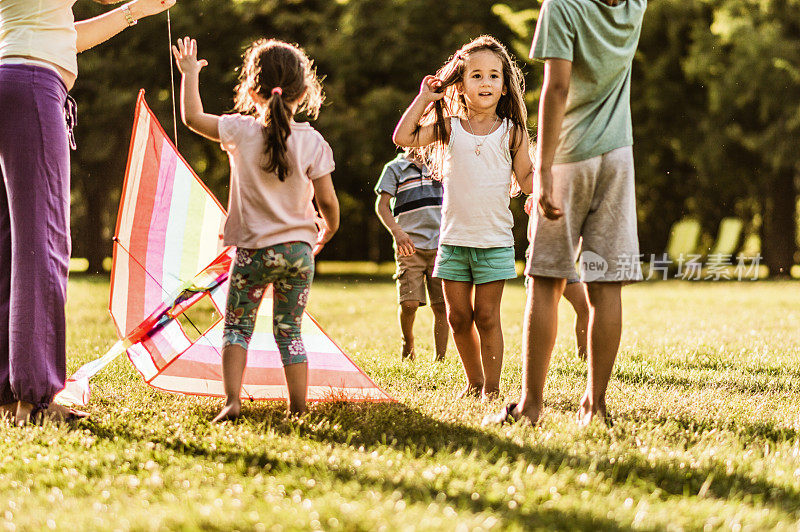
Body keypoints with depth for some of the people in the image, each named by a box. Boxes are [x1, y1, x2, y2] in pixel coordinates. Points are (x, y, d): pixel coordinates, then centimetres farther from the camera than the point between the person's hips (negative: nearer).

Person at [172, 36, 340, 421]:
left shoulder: (241, 131, -7)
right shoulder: (312, 141, -6)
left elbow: (192, 116, 5)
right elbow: (327, 201, -2)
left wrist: (190, 72, 19)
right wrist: (327, 232, 19)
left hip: (253, 249, -1)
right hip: (299, 248, 2)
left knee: (237, 326, 8)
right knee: (289, 331, 11)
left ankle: (232, 399, -7)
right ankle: (298, 408, 9)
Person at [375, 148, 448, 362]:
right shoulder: (395, 168, 5)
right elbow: (382, 204, -2)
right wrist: (397, 231, -17)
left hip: (440, 246, 3)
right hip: (410, 246, -3)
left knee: (440, 306, -3)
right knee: (409, 304, -12)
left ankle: (440, 358, 3)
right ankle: (408, 344, 16)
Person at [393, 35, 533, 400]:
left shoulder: (512, 131, 1)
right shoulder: (448, 127, 3)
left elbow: (527, 180, 3)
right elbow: (403, 137, -7)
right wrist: (424, 97, -3)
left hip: (495, 240, -2)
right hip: (454, 237, 2)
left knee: (486, 316, -1)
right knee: (458, 316, 7)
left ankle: (492, 387, 9)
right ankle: (474, 381, 24)